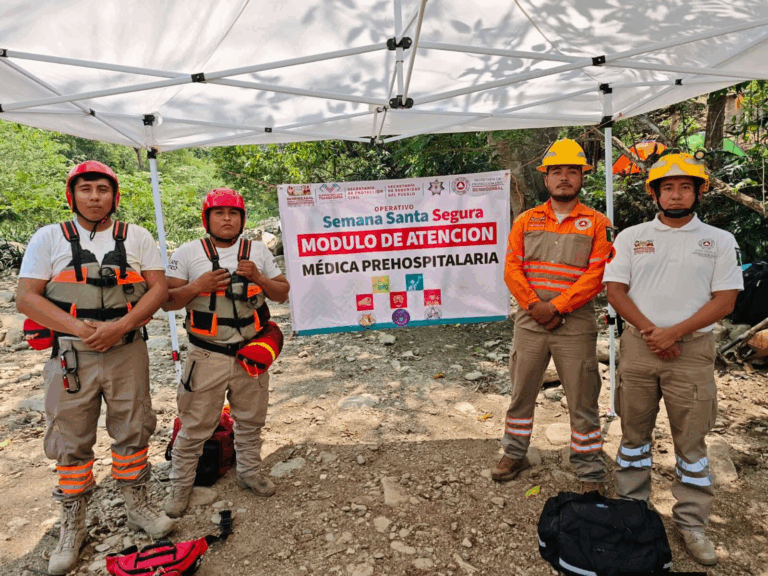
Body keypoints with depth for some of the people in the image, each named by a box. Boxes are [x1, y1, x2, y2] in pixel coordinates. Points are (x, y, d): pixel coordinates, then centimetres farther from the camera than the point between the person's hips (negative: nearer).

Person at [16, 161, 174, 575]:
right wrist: (77, 327, -16)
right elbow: (26, 297, -2)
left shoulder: (137, 237, 6)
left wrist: (118, 326, -14)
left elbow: (159, 287, -1)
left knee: (133, 432, 10)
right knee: (71, 442, 8)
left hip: (127, 353, 1)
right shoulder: (49, 238, 4)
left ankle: (136, 505, 30)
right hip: (71, 356, 0)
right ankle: (72, 525, 26)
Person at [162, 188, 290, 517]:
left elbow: (282, 294, 7)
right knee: (195, 426, 6)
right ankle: (180, 486, 26)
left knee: (250, 421, 17)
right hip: (207, 357, -3)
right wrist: (197, 286, -19)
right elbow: (167, 301, -2)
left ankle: (249, 472, 38)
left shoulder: (258, 252, 7)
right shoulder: (188, 253, -1)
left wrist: (258, 278, -11)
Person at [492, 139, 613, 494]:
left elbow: (597, 274, -7)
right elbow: (512, 268, 2)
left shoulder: (597, 223, 2)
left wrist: (557, 307, -15)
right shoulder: (526, 221, 9)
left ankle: (590, 472, 21)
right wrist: (534, 305, -10)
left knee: (582, 401, 5)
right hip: (529, 321, 3)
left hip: (575, 325, -2)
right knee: (521, 393, 13)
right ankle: (514, 454, 31)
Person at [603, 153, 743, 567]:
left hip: (691, 349, -1)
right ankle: (630, 509, 25)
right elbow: (615, 290, 0)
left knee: (691, 439, 5)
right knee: (634, 431, 10)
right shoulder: (631, 237, 7)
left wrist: (674, 332, -13)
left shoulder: (720, 241, 5)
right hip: (638, 346, 1)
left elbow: (725, 300, -2)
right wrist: (650, 331, -11)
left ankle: (692, 523, 20)